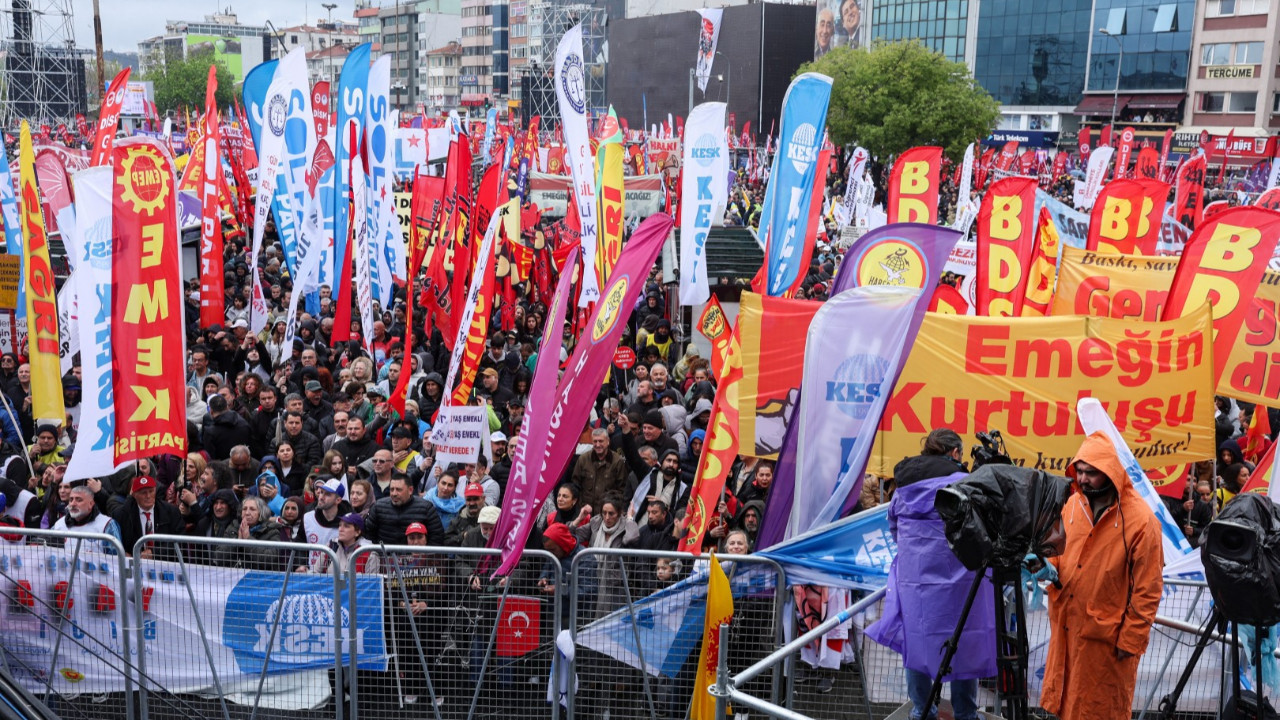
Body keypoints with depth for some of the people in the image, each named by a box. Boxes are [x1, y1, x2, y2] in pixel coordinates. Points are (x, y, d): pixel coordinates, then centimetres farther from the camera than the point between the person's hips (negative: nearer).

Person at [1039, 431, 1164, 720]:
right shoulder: (1073, 504, 3)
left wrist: (1131, 640, -12)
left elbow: (1148, 590, -14)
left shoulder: (1140, 519, -17)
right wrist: (1051, 567, -6)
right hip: (1066, 628, 6)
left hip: (1107, 636, -6)